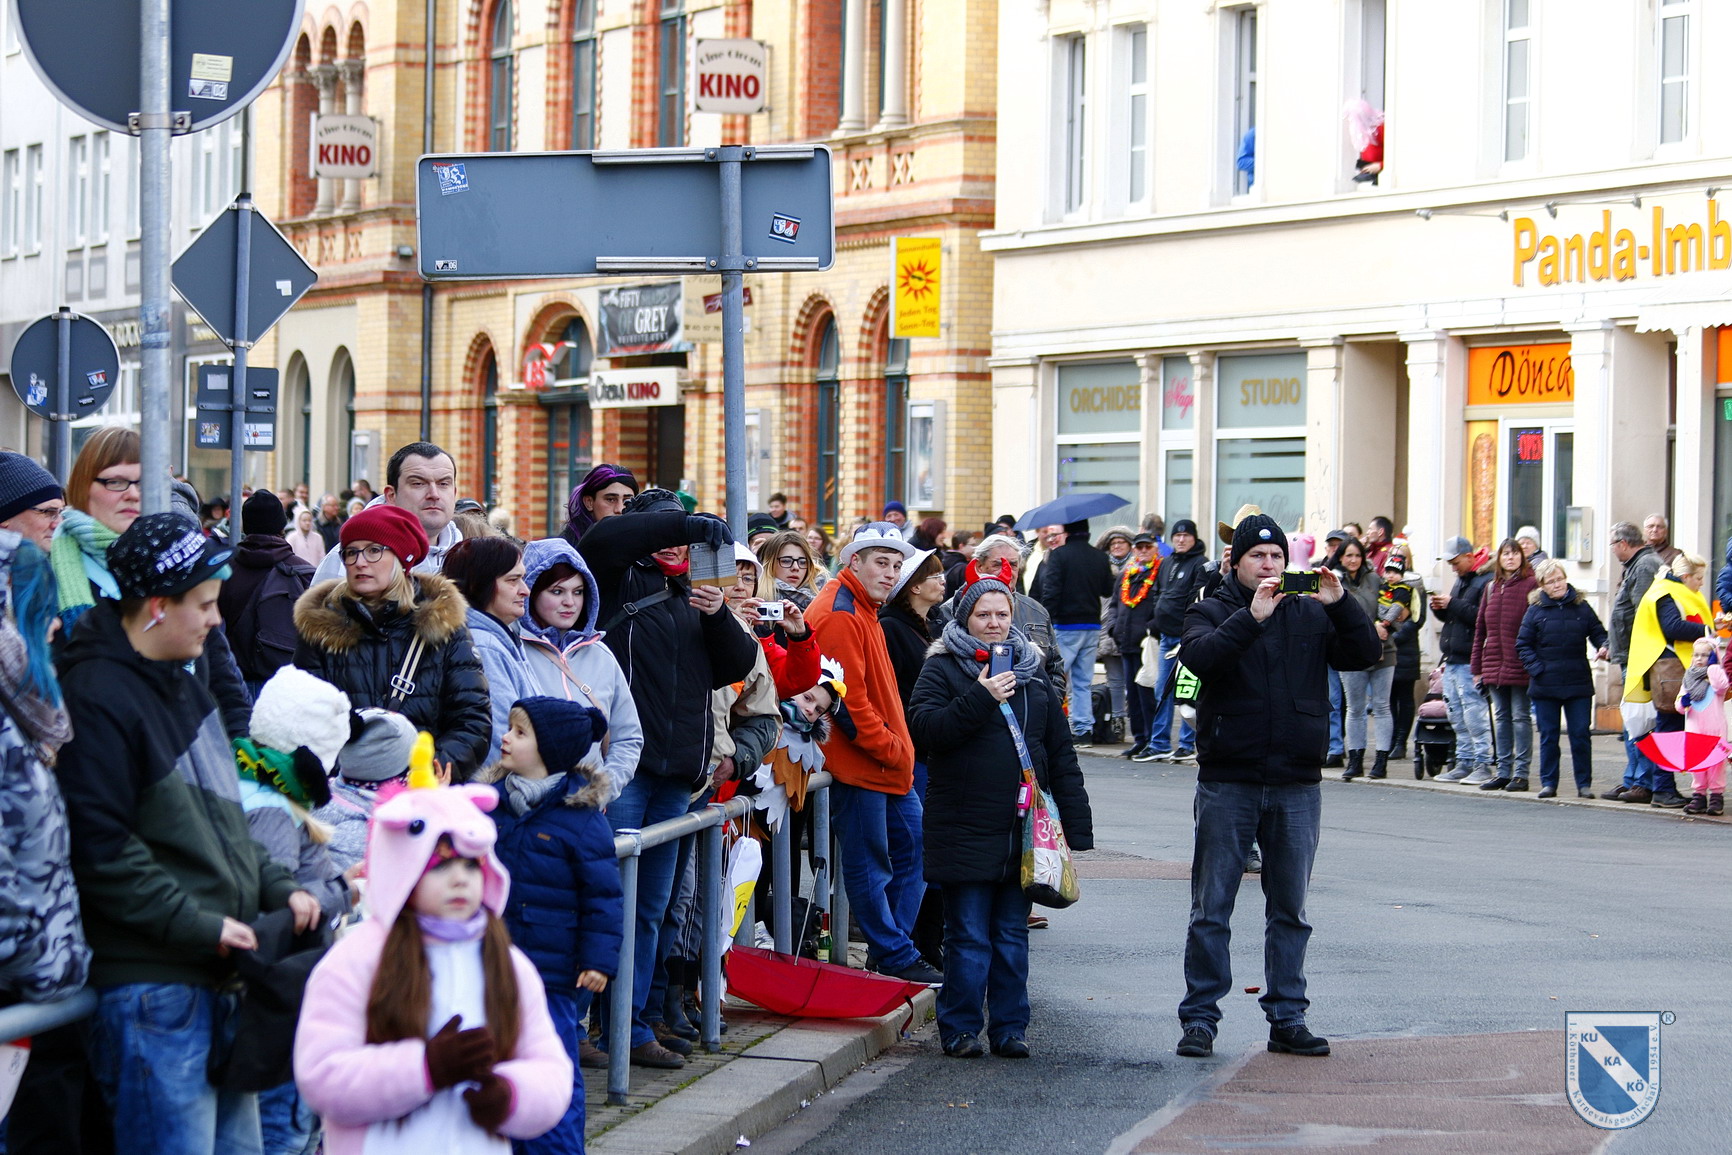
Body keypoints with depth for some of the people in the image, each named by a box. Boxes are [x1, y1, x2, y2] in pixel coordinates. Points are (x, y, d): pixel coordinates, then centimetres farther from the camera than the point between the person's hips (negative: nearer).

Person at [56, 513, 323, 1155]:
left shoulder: (184, 687, 18)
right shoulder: (97, 697, -13)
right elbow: (102, 851, -20)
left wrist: (277, 887, 10)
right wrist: (203, 926, -18)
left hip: (222, 977, 10)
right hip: (151, 981, -10)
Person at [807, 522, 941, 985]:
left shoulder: (863, 612, 17)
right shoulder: (840, 616, -17)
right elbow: (848, 699, -22)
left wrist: (899, 747, 14)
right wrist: (890, 748, -15)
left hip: (888, 767, 11)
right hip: (859, 765, -11)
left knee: (914, 850, 15)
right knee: (869, 864, 0)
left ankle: (893, 944, 23)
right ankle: (895, 957, 6)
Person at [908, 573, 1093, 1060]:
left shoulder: (1033, 676, 15)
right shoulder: (943, 669, 2)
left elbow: (1061, 754, 15)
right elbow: (924, 728, -14)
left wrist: (1075, 826, 8)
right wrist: (979, 698, -20)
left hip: (1022, 830, 4)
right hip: (965, 829, -4)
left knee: (1013, 934, 8)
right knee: (968, 936, -2)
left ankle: (1010, 1027, 15)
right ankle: (961, 1028, 6)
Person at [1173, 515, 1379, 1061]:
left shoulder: (1311, 615, 10)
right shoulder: (1212, 612, 2)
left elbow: (1366, 653, -2)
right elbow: (1198, 658, -18)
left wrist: (1340, 603, -15)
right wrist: (1252, 617, -26)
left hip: (1296, 787, 3)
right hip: (1227, 784, -2)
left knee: (1290, 910, 8)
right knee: (1211, 909, 0)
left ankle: (1287, 1020, 15)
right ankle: (1200, 1017, 6)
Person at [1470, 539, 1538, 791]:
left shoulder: (1531, 585, -4)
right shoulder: (1492, 588, 14)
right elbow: (1480, 628, 16)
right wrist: (1477, 667, 12)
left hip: (1520, 665, -6)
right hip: (1494, 664, 6)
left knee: (1520, 717, -2)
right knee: (1501, 717, 10)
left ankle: (1521, 773, 2)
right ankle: (1503, 771, 15)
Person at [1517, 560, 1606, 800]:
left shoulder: (1581, 607, 5)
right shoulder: (1536, 610, 2)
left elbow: (1597, 633, 8)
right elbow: (1523, 645, 3)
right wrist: (1536, 668, -10)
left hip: (1578, 684, 0)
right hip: (1545, 685, 0)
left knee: (1581, 735, 0)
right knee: (1548, 736, 6)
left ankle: (1584, 783, 7)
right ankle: (1548, 783, 13)